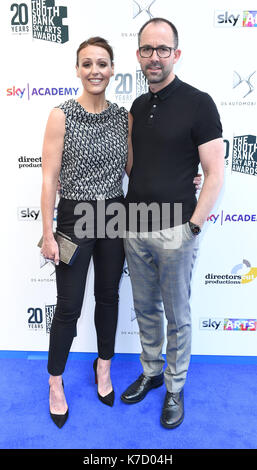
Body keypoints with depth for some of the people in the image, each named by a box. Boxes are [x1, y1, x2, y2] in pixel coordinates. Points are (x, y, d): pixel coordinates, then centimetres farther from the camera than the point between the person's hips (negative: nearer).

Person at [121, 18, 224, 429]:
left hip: (174, 232, -6)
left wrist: (192, 226, -15)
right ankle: (151, 372, 40)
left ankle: (175, 387, 32)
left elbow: (215, 174, -11)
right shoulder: (138, 107, 11)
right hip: (135, 230, 6)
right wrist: (129, 214, 6)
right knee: (145, 309, 18)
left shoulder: (198, 103, -8)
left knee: (177, 316, 11)